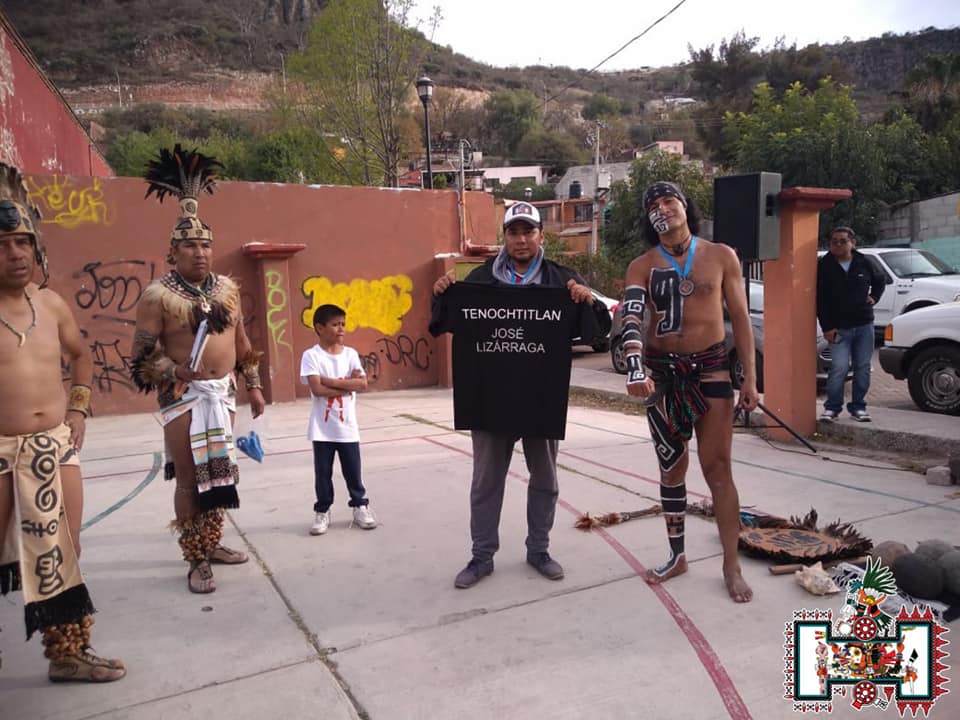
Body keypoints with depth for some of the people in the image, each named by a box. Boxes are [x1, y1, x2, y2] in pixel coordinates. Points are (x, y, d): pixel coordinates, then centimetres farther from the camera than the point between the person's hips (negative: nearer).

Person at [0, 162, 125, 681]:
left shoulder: (50, 302, 6)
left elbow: (80, 354, 23)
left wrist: (78, 408, 11)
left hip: (57, 445, 5)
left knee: (61, 552, 11)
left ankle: (67, 652, 24)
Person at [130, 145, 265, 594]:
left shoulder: (227, 288, 7)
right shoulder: (159, 295, -10)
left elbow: (242, 342, 13)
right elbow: (143, 354, -11)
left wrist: (253, 386, 13)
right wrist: (176, 375, -21)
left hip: (222, 393, 6)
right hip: (183, 397, -5)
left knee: (218, 472, 14)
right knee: (189, 477, -2)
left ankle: (211, 543, 29)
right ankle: (196, 561, 9)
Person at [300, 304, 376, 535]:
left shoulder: (350, 354, 2)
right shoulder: (311, 355, -8)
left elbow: (363, 383, -10)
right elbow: (317, 389, -18)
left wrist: (331, 381, -15)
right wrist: (346, 385, -13)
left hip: (347, 426, 2)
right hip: (322, 428, -2)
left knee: (353, 471, 12)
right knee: (323, 473, 9)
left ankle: (360, 507, 26)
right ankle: (322, 512, 23)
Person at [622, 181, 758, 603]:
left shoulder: (721, 256, 2)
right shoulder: (642, 266, 0)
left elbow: (740, 318, 3)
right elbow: (631, 318, -16)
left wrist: (750, 376, -4)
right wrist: (635, 369, -34)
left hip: (711, 367, -1)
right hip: (662, 371, 1)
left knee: (717, 468, 0)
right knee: (671, 468, 11)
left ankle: (732, 566, 10)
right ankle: (676, 556, 24)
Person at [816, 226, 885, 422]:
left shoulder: (864, 263, 5)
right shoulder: (824, 266, -4)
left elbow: (880, 281, 25)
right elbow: (820, 299, -5)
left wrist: (874, 297, 7)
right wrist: (827, 327, -9)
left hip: (864, 325, 3)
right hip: (838, 328, -3)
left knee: (863, 368, 6)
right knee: (839, 367, -11)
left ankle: (858, 406, 17)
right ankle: (832, 407, 3)